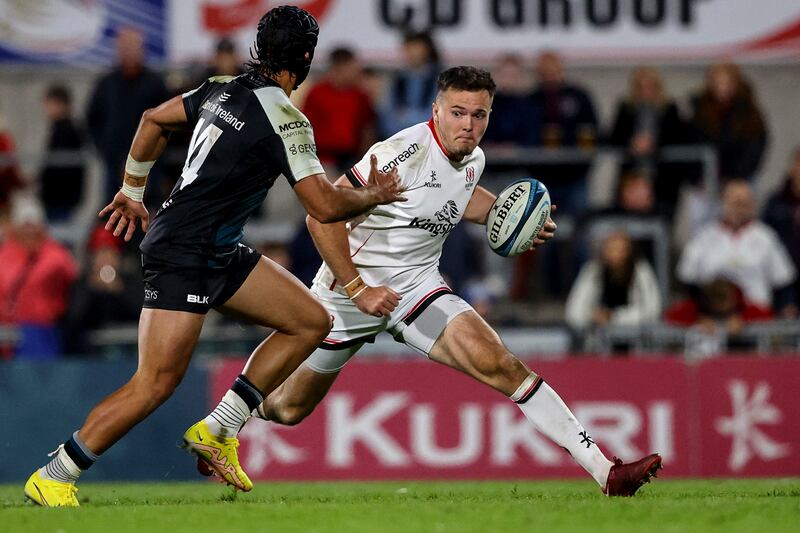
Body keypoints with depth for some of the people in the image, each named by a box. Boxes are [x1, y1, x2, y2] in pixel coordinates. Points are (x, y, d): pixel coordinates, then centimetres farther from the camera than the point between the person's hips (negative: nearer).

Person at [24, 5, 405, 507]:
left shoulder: (224, 89, 8)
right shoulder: (284, 119, -17)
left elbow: (154, 119, 19)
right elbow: (325, 205, -19)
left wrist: (133, 192, 30)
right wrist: (373, 196, 1)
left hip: (220, 253, 10)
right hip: (183, 254, -10)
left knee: (312, 321, 8)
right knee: (157, 383, -13)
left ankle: (216, 430, 8)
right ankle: (52, 479, -5)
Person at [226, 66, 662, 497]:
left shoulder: (472, 160, -1)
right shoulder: (405, 152, -24)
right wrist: (358, 290, -24)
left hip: (418, 286, 4)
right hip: (350, 288, -4)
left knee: (500, 365, -18)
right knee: (288, 409, 10)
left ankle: (605, 472, -22)